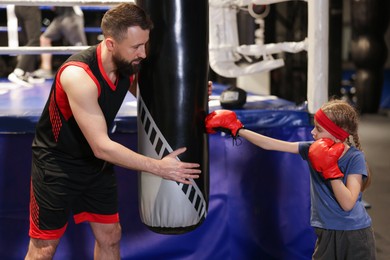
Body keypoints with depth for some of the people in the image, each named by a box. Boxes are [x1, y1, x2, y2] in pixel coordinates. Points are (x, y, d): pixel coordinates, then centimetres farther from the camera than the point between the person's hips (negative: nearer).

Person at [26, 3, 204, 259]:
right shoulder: (78, 76, -33)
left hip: (97, 163, 7)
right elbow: (101, 147, -31)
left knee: (110, 236, 13)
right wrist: (158, 167, -28)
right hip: (57, 163, -7)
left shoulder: (127, 66, -10)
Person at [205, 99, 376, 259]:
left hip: (354, 235, -3)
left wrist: (330, 170, -24)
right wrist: (237, 129, -4)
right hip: (327, 233, 4)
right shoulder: (313, 149, -3)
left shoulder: (354, 157, -14)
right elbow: (270, 145, -2)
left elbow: (348, 203, -18)